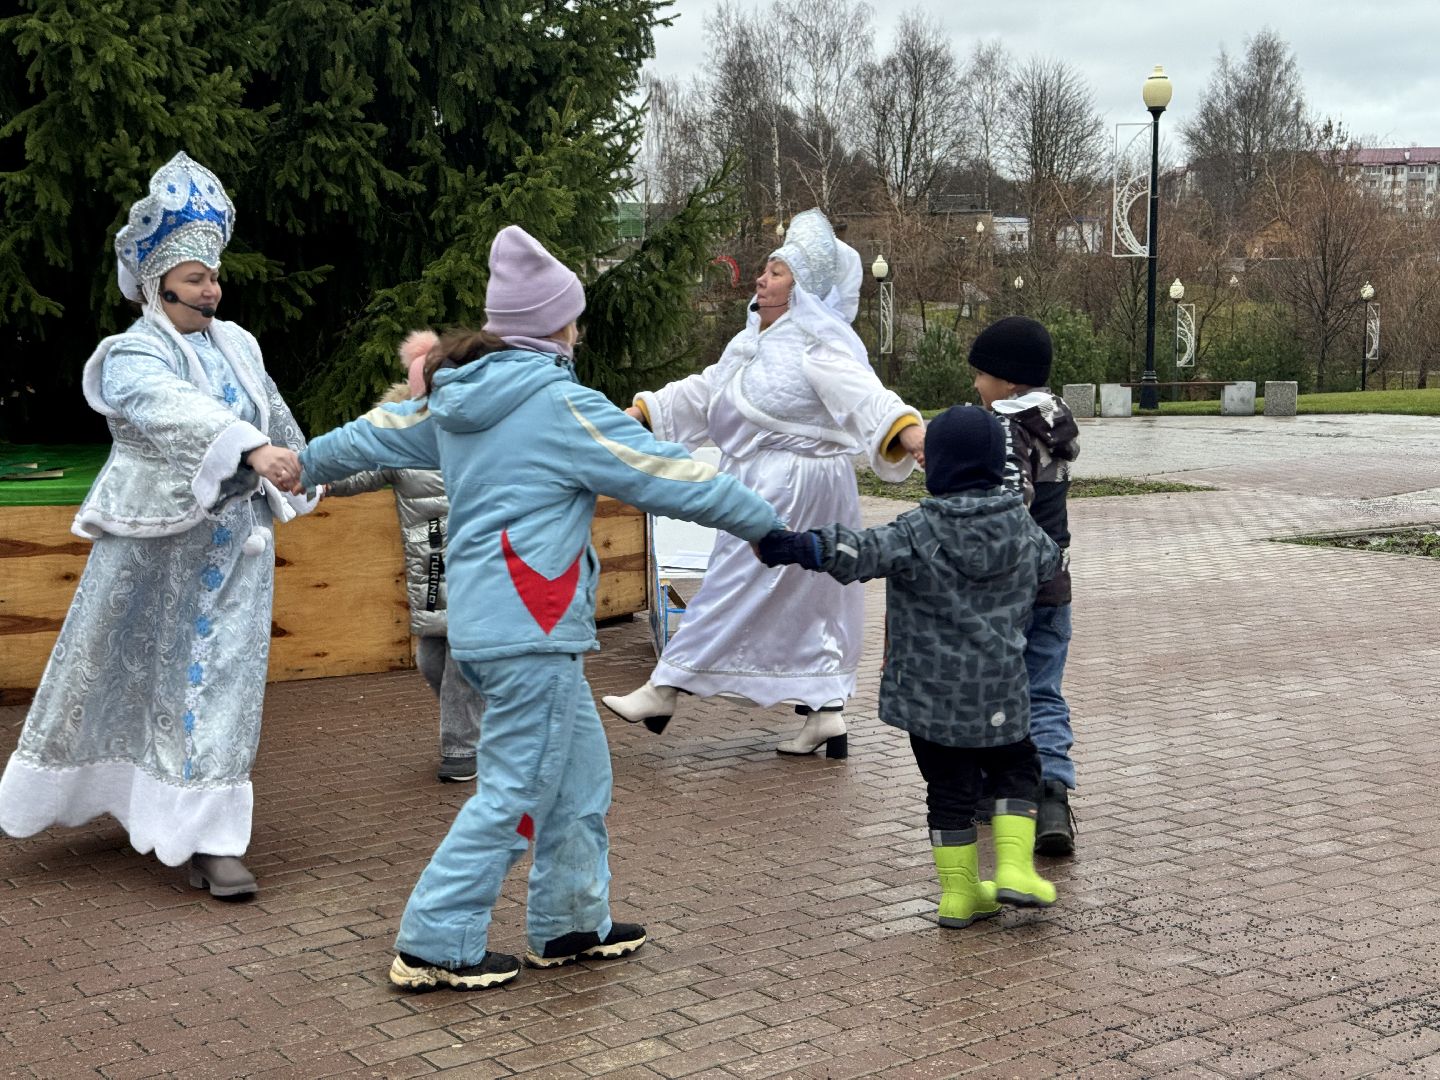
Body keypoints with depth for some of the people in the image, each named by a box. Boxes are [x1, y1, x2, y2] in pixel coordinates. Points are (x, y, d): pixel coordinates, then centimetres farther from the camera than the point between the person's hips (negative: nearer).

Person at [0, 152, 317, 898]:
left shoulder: (236, 345, 7)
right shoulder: (132, 356, -10)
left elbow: (275, 416, 23)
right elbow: (176, 410, -31)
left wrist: (298, 470, 33)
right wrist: (253, 449, -46)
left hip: (233, 543, 4)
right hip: (153, 544, -4)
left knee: (217, 682, 1)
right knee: (115, 672, 7)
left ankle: (211, 840, 3)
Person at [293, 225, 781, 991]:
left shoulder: (454, 399, 11)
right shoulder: (562, 406, -13)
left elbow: (376, 434, 28)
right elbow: (668, 477, -10)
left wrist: (306, 465, 48)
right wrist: (770, 523, 0)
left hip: (485, 616, 9)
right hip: (532, 626, -9)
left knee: (579, 770, 17)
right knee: (516, 789, -1)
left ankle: (571, 924, 26)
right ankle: (433, 944, 4)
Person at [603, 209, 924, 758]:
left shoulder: (817, 345, -15)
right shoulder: (754, 343, 14)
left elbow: (863, 393, -30)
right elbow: (703, 393, 23)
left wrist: (908, 427, -48)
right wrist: (640, 412, 22)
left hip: (795, 487, -10)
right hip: (763, 483, 10)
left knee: (732, 589, -2)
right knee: (802, 602, 11)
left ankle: (663, 690, 5)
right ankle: (825, 714, 17)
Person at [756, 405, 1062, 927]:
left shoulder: (920, 533, -14)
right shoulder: (1023, 530, 1)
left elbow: (861, 552, -29)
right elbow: (1048, 559, 22)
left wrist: (795, 546, -35)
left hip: (931, 691, -2)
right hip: (999, 692, 2)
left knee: (949, 787, 9)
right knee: (1016, 769, 20)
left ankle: (959, 891, 16)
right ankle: (1014, 868, 6)